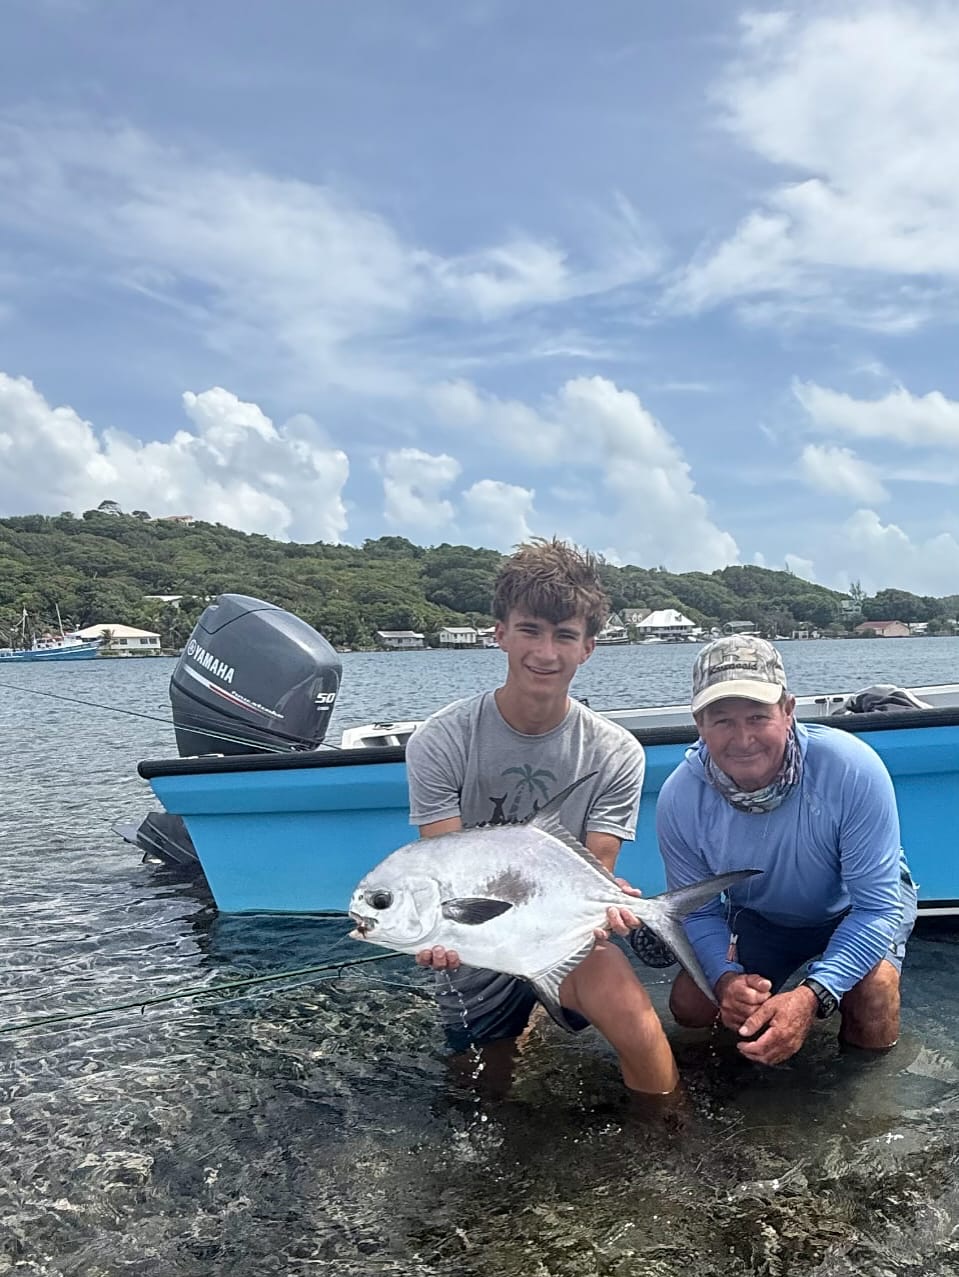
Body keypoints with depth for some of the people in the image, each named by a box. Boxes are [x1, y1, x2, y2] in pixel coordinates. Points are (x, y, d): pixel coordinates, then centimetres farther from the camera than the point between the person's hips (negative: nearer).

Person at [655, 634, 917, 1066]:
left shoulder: (852, 769, -37)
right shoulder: (679, 798, -27)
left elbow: (878, 905, -31)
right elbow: (698, 910, -12)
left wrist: (811, 996, -44)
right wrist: (725, 978, -34)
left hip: (856, 906, -3)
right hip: (760, 915, 3)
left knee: (872, 991, -31)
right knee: (689, 1005, -6)